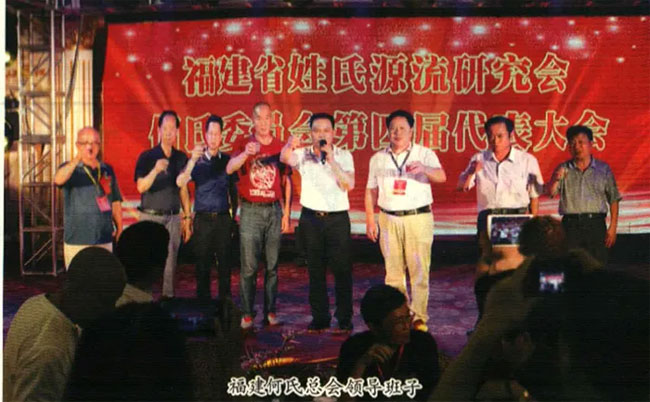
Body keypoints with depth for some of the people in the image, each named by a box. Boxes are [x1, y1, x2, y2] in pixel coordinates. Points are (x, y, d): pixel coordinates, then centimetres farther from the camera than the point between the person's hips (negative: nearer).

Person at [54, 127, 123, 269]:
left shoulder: (107, 170, 12)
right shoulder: (69, 168, 0)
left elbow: (116, 202, 17)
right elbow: (58, 180, -25)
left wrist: (119, 228, 9)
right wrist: (77, 159, -36)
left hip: (104, 240, 4)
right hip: (76, 241, -3)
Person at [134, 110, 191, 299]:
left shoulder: (181, 158, 9)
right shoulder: (147, 157, -2)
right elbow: (141, 187, -13)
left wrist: (187, 218, 11)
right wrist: (155, 170, -29)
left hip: (173, 218, 3)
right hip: (151, 216, -3)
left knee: (170, 264, 4)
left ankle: (167, 297, 10)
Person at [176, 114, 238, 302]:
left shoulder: (227, 160, 8)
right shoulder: (198, 160, 1)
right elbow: (180, 182, -15)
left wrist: (234, 214, 8)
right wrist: (193, 160, -27)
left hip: (223, 218, 2)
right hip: (203, 218, -2)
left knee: (225, 263, 4)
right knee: (203, 264, 3)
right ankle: (203, 301, 11)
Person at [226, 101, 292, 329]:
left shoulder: (280, 147, 8)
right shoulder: (243, 143, 3)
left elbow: (287, 181, 12)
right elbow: (229, 169, -14)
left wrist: (286, 212, 6)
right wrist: (246, 154, -33)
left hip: (274, 210, 2)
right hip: (251, 210, -2)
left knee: (272, 265, 5)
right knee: (249, 266, -2)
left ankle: (270, 311, 12)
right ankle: (247, 314, 3)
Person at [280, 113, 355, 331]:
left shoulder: (344, 156, 0)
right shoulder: (304, 155, 2)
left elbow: (349, 184, -12)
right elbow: (285, 159, -18)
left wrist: (332, 161, -21)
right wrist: (289, 146, -41)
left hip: (337, 217, -1)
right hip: (311, 218, 2)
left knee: (342, 269, -3)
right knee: (315, 270, 7)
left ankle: (345, 317, 6)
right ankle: (320, 317, 15)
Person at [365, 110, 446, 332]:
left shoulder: (425, 154, 1)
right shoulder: (378, 159, 11)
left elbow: (441, 177, -15)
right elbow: (371, 191, 14)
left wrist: (423, 168, -36)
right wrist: (370, 220, 7)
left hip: (418, 217, -3)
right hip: (389, 219, 3)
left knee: (419, 270, -4)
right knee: (393, 271, 5)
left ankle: (419, 318, 3)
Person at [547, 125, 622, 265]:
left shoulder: (603, 169, 6)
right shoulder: (563, 169, 9)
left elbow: (613, 199, 5)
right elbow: (550, 193, -2)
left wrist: (613, 227, -2)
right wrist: (555, 180, -23)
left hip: (596, 223, -1)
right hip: (570, 224, 1)